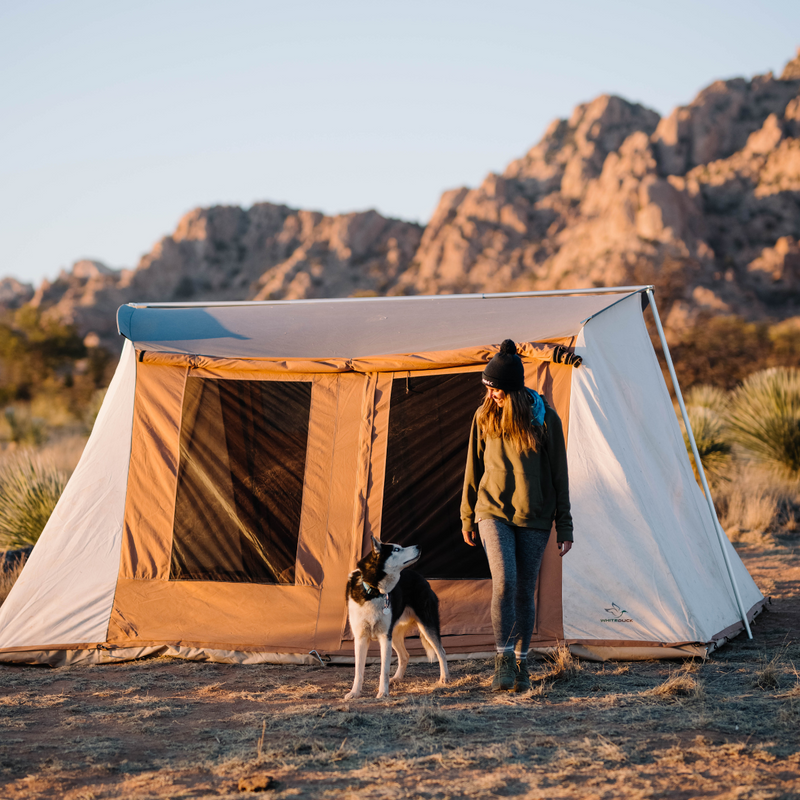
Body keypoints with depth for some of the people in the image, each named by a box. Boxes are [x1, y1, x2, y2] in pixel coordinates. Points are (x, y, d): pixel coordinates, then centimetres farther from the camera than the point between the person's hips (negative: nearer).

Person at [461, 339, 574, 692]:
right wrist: (467, 517, 12)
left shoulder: (545, 419, -7)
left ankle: (520, 666, 17)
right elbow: (474, 469, 9)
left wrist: (564, 527, -1)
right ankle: (503, 661, -12)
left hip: (534, 519, 0)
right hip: (494, 513, 0)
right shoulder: (484, 417, -1)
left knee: (524, 592, 3)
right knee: (504, 582, -18)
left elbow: (559, 476, -2)